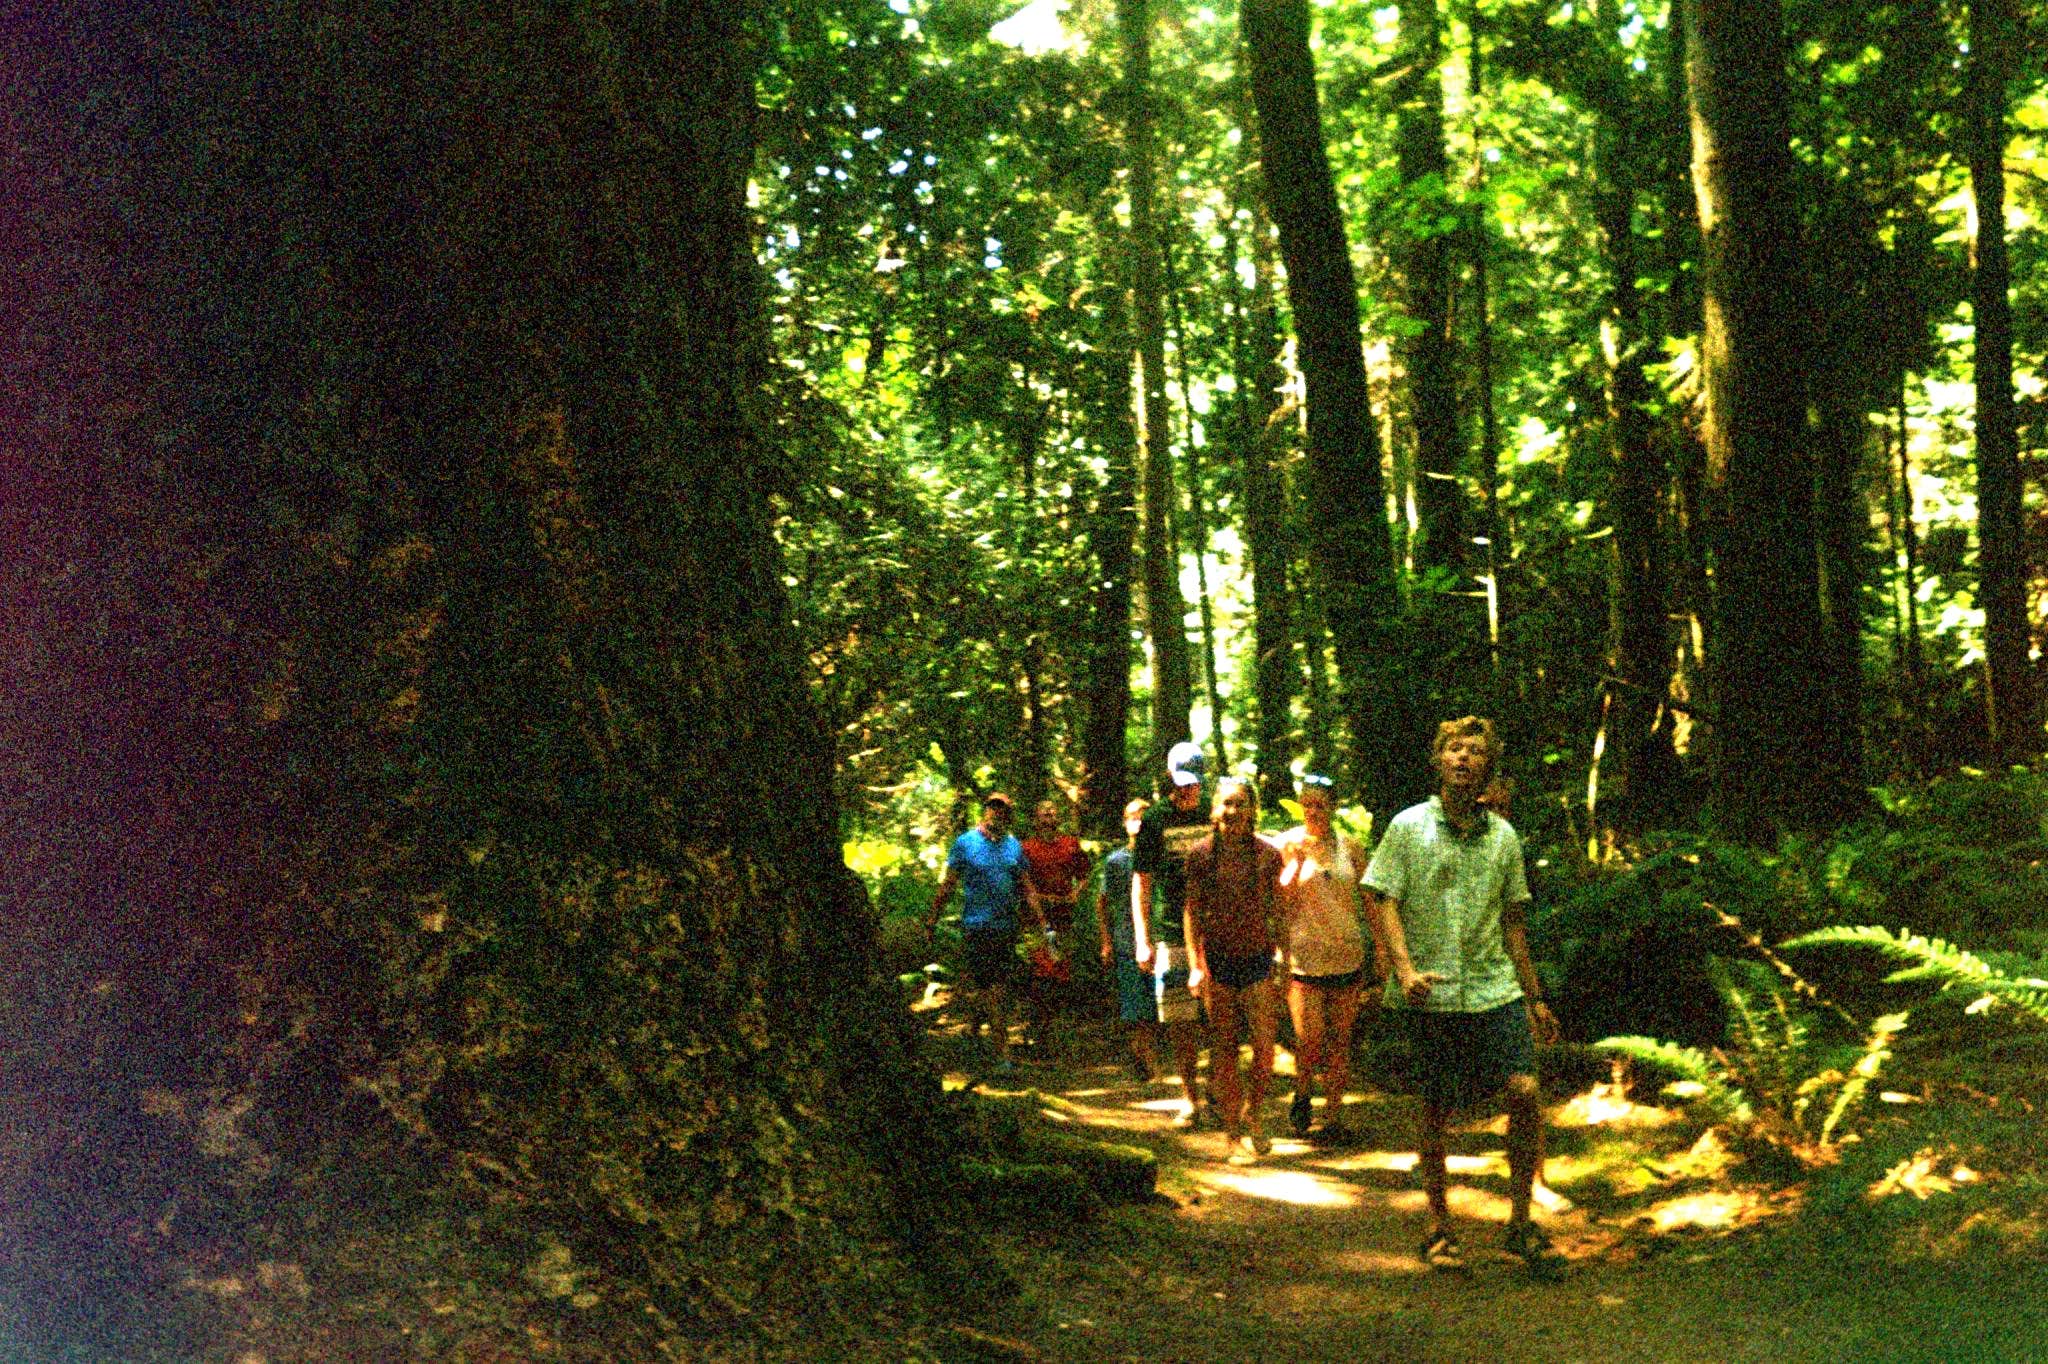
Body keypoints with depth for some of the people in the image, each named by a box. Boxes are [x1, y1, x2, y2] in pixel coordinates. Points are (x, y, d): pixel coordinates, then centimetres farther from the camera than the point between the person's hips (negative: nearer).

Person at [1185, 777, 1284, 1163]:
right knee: (1223, 1051, 4)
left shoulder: (1268, 855, 0)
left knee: (1265, 1051, -5)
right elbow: (1193, 912, 1)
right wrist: (1195, 965, -6)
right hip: (1217, 961, 0)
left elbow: (1278, 912, 5)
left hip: (1258, 960, 0)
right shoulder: (1200, 855, -1)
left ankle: (1252, 1115, 21)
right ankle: (1233, 1131, 15)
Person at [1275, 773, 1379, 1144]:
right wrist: (1297, 860, -17)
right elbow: (1280, 902, -5)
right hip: (1303, 957, -2)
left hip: (1346, 956, 3)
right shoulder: (1288, 844, 0)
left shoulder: (1350, 846, 7)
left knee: (1339, 1040, 4)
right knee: (1309, 1038, -11)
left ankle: (1333, 1117, 12)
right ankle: (1302, 1094, 17)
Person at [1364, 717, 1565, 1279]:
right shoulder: (1409, 827, 0)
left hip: (1496, 989, 3)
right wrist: (1406, 969, -18)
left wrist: (1534, 997, 17)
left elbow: (1513, 921, 16)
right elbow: (1382, 901, -4)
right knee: (1437, 1112, 3)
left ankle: (1520, 1223, 3)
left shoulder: (1503, 835, 11)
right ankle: (1439, 1228, 19)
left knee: (1524, 1091, -11)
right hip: (1434, 996, -3)